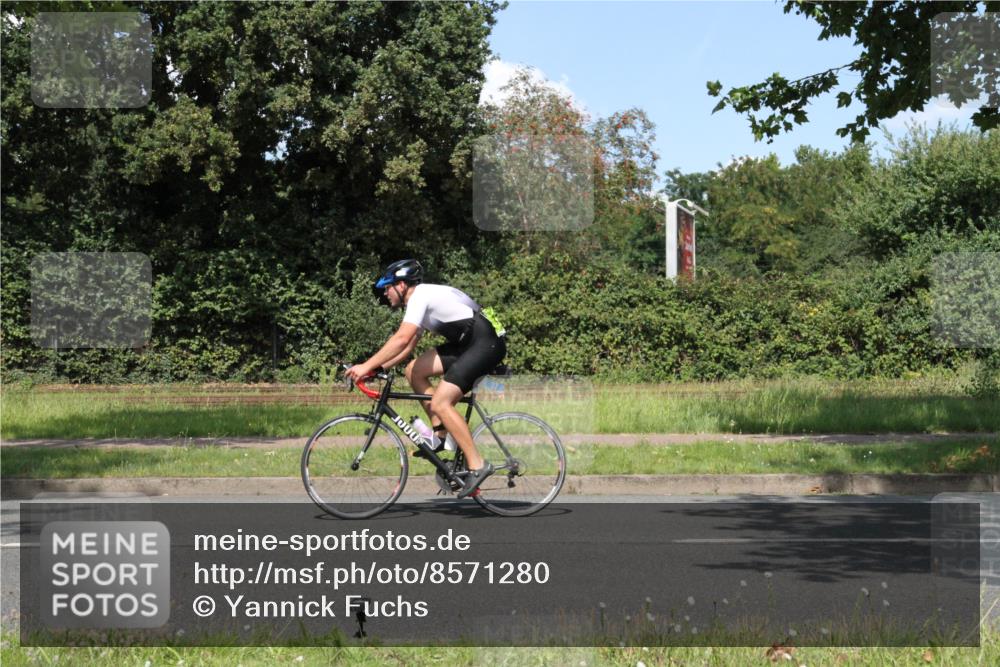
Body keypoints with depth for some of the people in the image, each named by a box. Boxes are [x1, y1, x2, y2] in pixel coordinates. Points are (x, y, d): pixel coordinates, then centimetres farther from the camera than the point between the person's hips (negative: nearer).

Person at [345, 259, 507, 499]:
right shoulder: (423, 299, 19)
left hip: (486, 343, -10)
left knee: (440, 402, -16)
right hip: (466, 343, 10)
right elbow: (407, 346, 22)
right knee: (414, 371, 6)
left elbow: (402, 339, -24)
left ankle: (477, 465, -15)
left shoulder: (421, 296, -12)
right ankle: (440, 433, 9)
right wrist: (378, 367, 10)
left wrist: (366, 366, -23)